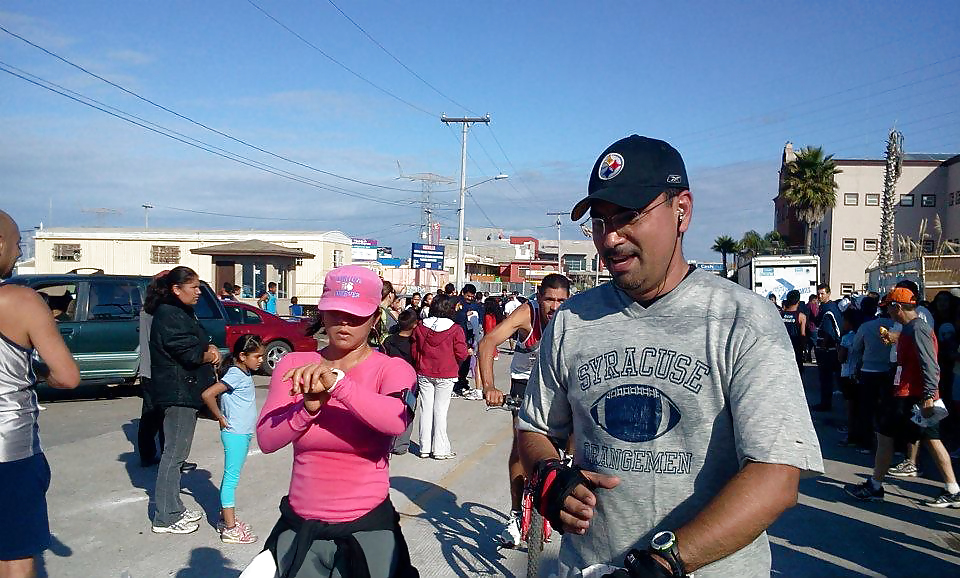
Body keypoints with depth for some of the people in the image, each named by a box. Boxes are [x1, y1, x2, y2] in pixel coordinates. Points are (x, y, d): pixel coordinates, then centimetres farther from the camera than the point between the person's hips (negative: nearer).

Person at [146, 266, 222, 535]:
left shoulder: (182, 312, 17)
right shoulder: (168, 315, -16)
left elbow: (201, 340, 17)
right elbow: (188, 351, -21)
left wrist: (209, 348, -4)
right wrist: (209, 353, -3)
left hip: (185, 391, 10)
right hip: (178, 393, -10)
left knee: (176, 452, 16)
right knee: (174, 454, -4)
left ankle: (174, 509, 27)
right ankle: (165, 519, 4)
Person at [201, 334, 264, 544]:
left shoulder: (244, 373, 9)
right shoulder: (235, 375, -19)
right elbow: (207, 394, -28)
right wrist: (220, 418, -17)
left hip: (243, 433, 9)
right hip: (235, 433, -9)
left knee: (231, 477, 17)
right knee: (231, 477, -4)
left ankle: (226, 518, 28)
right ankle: (230, 529, 1)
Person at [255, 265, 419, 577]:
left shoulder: (392, 369, -9)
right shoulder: (293, 365, 0)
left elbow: (396, 421, -30)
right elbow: (266, 440, -10)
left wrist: (337, 382, -38)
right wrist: (309, 407, -26)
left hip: (368, 531, -2)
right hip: (299, 529, 3)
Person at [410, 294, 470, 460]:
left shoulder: (420, 327, 0)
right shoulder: (456, 329, -11)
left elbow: (413, 352, 5)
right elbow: (461, 354, -9)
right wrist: (469, 352, 13)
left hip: (424, 374, 3)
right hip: (445, 375, -3)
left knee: (426, 409, 9)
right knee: (440, 410, 3)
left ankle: (425, 448, 14)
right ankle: (440, 449, 9)